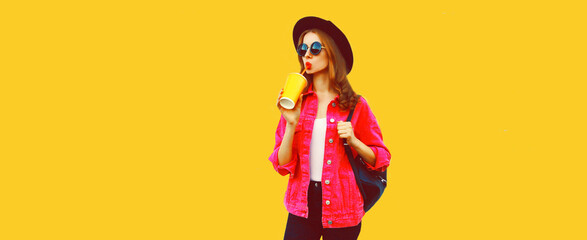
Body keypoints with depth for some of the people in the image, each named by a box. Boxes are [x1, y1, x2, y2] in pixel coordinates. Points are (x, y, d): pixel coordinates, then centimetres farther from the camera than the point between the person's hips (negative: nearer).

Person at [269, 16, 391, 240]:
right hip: (303, 205, 1)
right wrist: (291, 124, -14)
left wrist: (353, 140, -13)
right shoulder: (296, 102, 2)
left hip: (341, 208, -1)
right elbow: (282, 165, -1)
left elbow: (379, 159, 4)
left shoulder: (355, 105, -2)